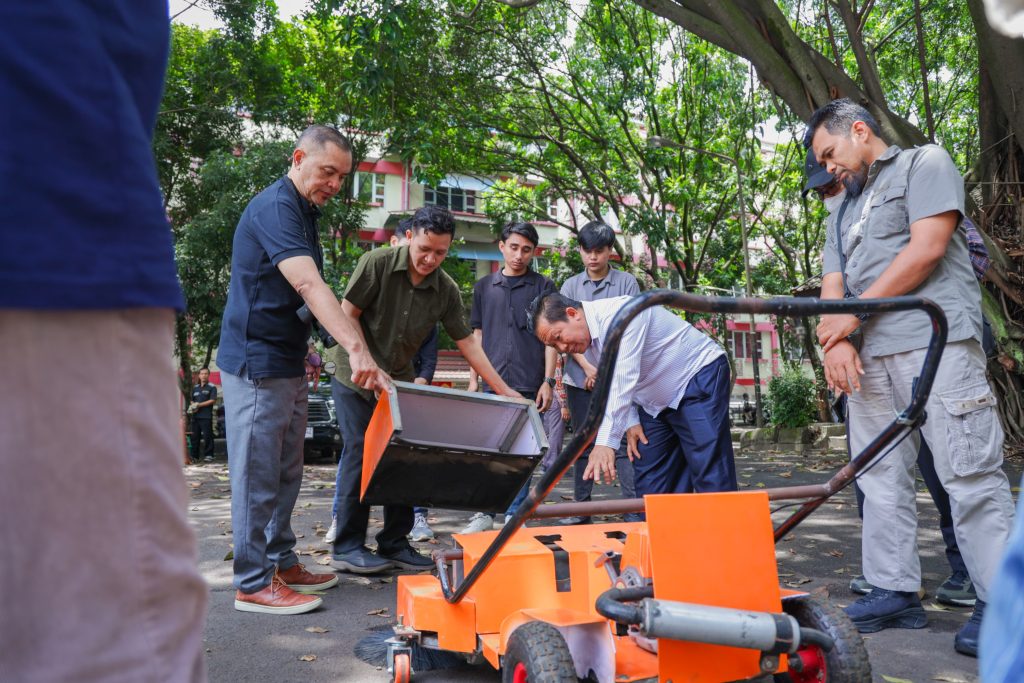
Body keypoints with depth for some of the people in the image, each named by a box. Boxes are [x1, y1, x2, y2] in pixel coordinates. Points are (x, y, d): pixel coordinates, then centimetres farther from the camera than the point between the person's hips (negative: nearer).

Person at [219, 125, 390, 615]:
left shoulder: (303, 212, 15)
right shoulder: (274, 208, -17)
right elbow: (308, 285, -31)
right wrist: (356, 348, -40)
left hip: (287, 365, 10)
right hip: (257, 364, -10)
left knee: (285, 473, 15)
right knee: (257, 475, -3)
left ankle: (282, 563, 25)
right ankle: (253, 583, 5)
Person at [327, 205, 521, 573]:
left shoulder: (446, 290, -5)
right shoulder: (377, 263, -16)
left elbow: (467, 342, -2)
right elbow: (348, 314, -13)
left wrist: (503, 389, -6)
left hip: (399, 381, 5)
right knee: (360, 455, -6)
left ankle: (394, 544, 15)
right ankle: (348, 547, 6)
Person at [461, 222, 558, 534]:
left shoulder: (543, 286, 4)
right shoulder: (484, 287, 11)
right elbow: (477, 336, 14)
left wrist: (548, 381, -4)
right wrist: (474, 378, 8)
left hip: (529, 384, -2)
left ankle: (514, 514, 14)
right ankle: (485, 512, 17)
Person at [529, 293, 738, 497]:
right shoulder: (587, 344, -1)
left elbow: (623, 379, -38)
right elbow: (611, 385, 12)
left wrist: (606, 442, -42)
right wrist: (631, 422, -1)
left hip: (699, 378, -8)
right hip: (656, 403, 9)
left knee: (709, 471, -15)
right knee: (649, 482, 5)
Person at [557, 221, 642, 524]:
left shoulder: (627, 283, 3)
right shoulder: (571, 286, 9)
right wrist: (588, 368, -8)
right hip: (581, 378, 3)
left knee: (623, 442, -6)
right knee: (583, 445, 9)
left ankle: (634, 510, -4)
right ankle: (580, 508, 17)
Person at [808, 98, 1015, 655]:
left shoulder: (925, 163, 8)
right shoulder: (844, 211, 27)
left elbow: (926, 249, -8)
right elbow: (833, 286, 15)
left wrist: (854, 316, -6)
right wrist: (836, 342, -6)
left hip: (935, 343, -7)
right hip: (869, 358, 7)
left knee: (969, 475, -7)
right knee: (881, 480, 6)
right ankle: (894, 591, 13)